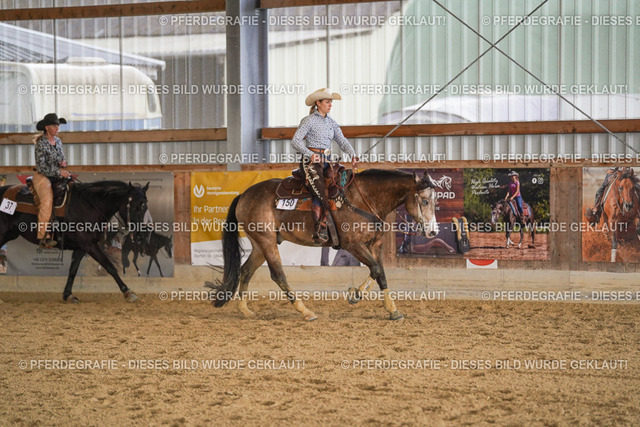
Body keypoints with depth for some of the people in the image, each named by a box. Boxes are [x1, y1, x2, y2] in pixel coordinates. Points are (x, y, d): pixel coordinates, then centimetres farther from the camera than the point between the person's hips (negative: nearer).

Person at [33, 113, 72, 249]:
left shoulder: (58, 141, 10)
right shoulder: (41, 143, -11)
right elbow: (41, 167, -15)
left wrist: (64, 162, 1)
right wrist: (59, 172, -19)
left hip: (57, 176, 8)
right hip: (42, 177, -8)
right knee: (47, 200, -29)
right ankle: (43, 237, -29)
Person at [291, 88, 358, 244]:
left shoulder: (331, 122, 16)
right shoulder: (309, 120, -3)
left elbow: (342, 141, 11)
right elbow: (295, 141, -11)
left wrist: (353, 155, -7)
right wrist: (310, 154, -25)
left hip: (326, 162, 6)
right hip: (312, 161, -6)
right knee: (324, 193, -20)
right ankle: (320, 230, -16)